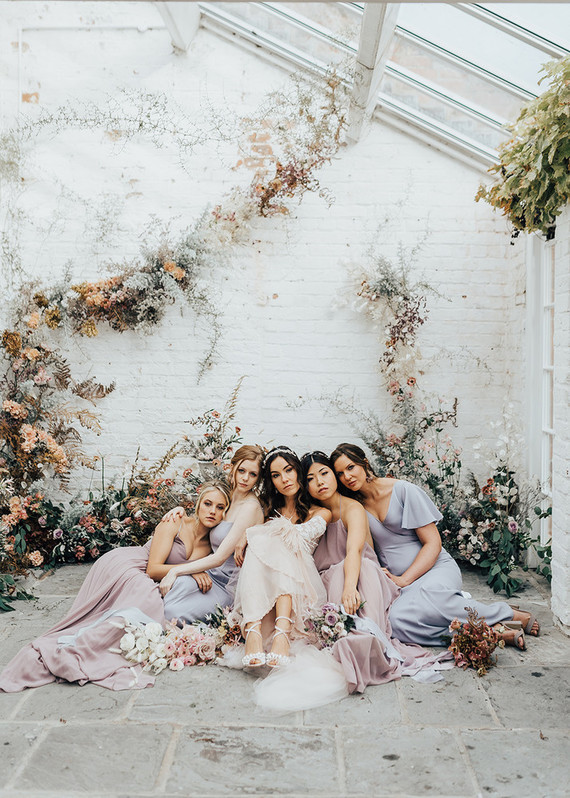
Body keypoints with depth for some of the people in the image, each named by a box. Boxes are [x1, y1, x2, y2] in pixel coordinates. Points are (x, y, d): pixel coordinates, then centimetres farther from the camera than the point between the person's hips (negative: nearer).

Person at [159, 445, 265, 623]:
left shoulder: (251, 507, -15)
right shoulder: (230, 500, 12)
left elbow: (220, 558, -19)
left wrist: (175, 571, -17)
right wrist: (183, 514, 6)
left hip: (227, 587, -7)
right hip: (211, 576, 7)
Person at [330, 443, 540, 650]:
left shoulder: (403, 490, -5)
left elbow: (433, 544, -7)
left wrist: (404, 580, -17)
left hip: (436, 568, -3)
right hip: (396, 581, 3)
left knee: (428, 597, -41)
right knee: (398, 620, -34)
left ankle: (506, 614, -19)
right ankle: (493, 631, -26)